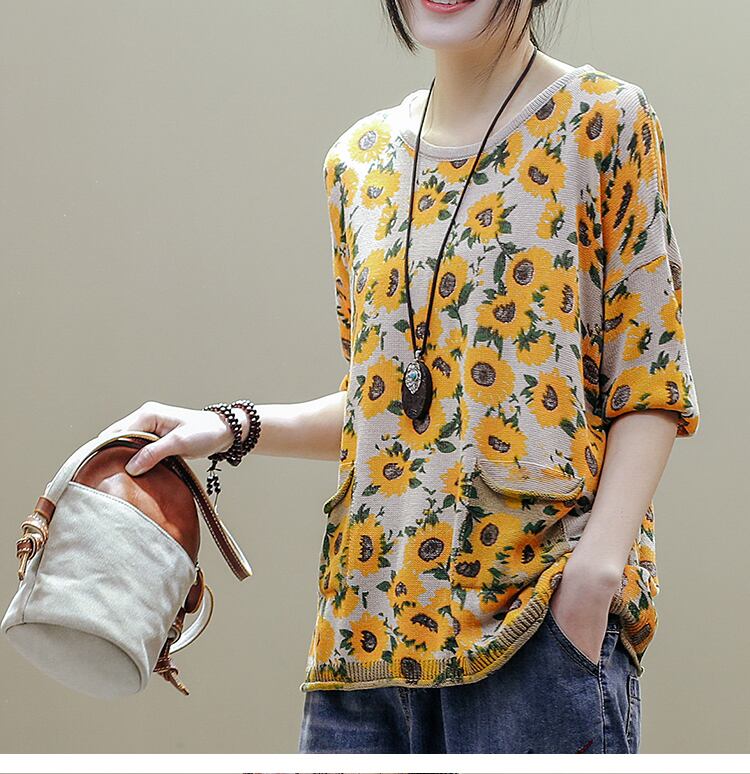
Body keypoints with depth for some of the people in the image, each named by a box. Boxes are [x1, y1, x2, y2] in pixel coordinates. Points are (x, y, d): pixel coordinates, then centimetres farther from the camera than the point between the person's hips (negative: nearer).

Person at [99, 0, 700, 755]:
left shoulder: (604, 122, 1)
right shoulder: (359, 158, 14)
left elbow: (649, 383, -4)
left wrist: (599, 564, -16)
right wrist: (233, 429, 5)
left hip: (536, 607, -4)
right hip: (369, 613, 5)